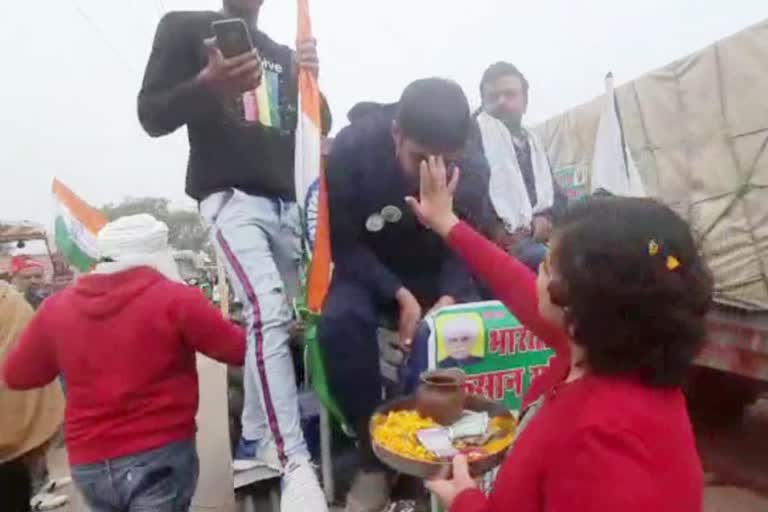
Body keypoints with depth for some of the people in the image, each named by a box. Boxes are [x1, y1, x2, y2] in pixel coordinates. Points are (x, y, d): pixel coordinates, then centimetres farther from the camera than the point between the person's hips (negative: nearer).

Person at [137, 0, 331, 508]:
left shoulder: (282, 56, 21)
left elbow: (320, 127, 17)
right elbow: (152, 115, -2)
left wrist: (312, 80, -2)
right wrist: (208, 84, -20)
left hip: (287, 202, 6)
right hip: (231, 197, -5)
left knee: (276, 320, 4)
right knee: (268, 313, -24)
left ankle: (254, 439, 20)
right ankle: (296, 462, -18)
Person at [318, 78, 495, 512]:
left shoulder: (474, 166, -16)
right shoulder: (352, 149, -23)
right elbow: (345, 245, -18)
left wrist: (448, 299, -26)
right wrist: (401, 296, -27)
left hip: (440, 273, 2)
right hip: (369, 270, -1)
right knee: (340, 321, -33)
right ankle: (374, 456, -13)